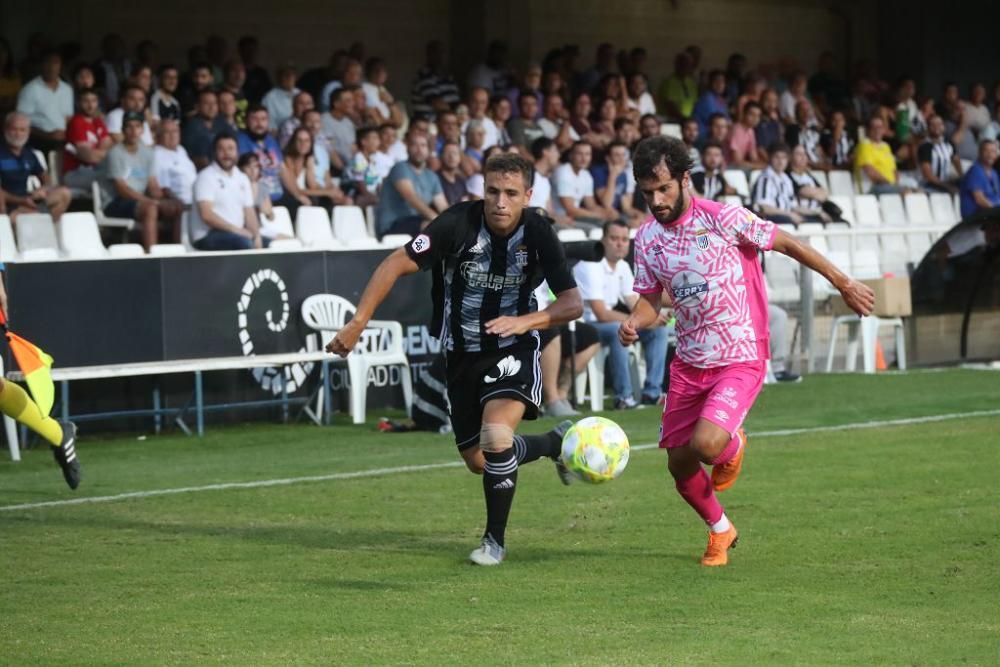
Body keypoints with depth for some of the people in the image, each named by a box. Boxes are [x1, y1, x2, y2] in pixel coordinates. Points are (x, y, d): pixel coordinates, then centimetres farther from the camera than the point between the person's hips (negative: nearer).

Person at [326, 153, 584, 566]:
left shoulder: (538, 234, -16)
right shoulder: (458, 223, -20)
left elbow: (572, 303, -15)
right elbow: (397, 264, -18)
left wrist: (526, 321, -33)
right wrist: (358, 322, -25)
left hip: (513, 350, -2)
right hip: (462, 355, 2)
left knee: (496, 436, -27)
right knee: (478, 461, 10)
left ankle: (495, 540, -7)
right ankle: (555, 444, 40)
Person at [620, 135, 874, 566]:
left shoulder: (723, 219, -15)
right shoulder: (647, 238, 0)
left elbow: (788, 245, -5)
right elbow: (651, 300, 10)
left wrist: (844, 285, 1)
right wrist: (633, 323, -13)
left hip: (741, 360, -5)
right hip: (689, 363, 5)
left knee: (705, 445, -26)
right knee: (679, 465, 5)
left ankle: (732, 445, 14)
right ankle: (720, 530, 35)